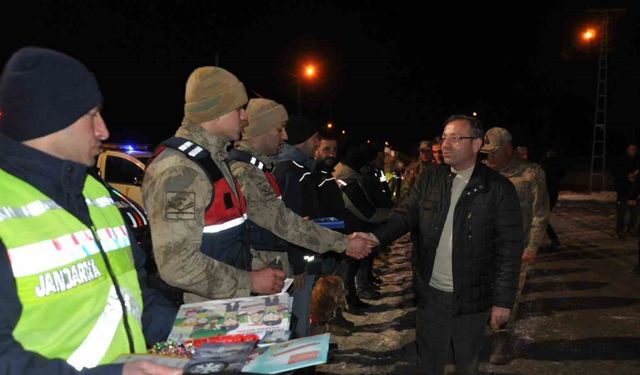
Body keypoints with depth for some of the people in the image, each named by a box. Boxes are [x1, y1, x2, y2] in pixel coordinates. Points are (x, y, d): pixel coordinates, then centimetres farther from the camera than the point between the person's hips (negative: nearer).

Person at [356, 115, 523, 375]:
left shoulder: (499, 188, -11)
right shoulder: (429, 179, 1)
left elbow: (509, 248, -11)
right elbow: (405, 214, -4)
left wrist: (503, 300, -12)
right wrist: (376, 237, -24)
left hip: (472, 297, -3)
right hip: (430, 293, 3)